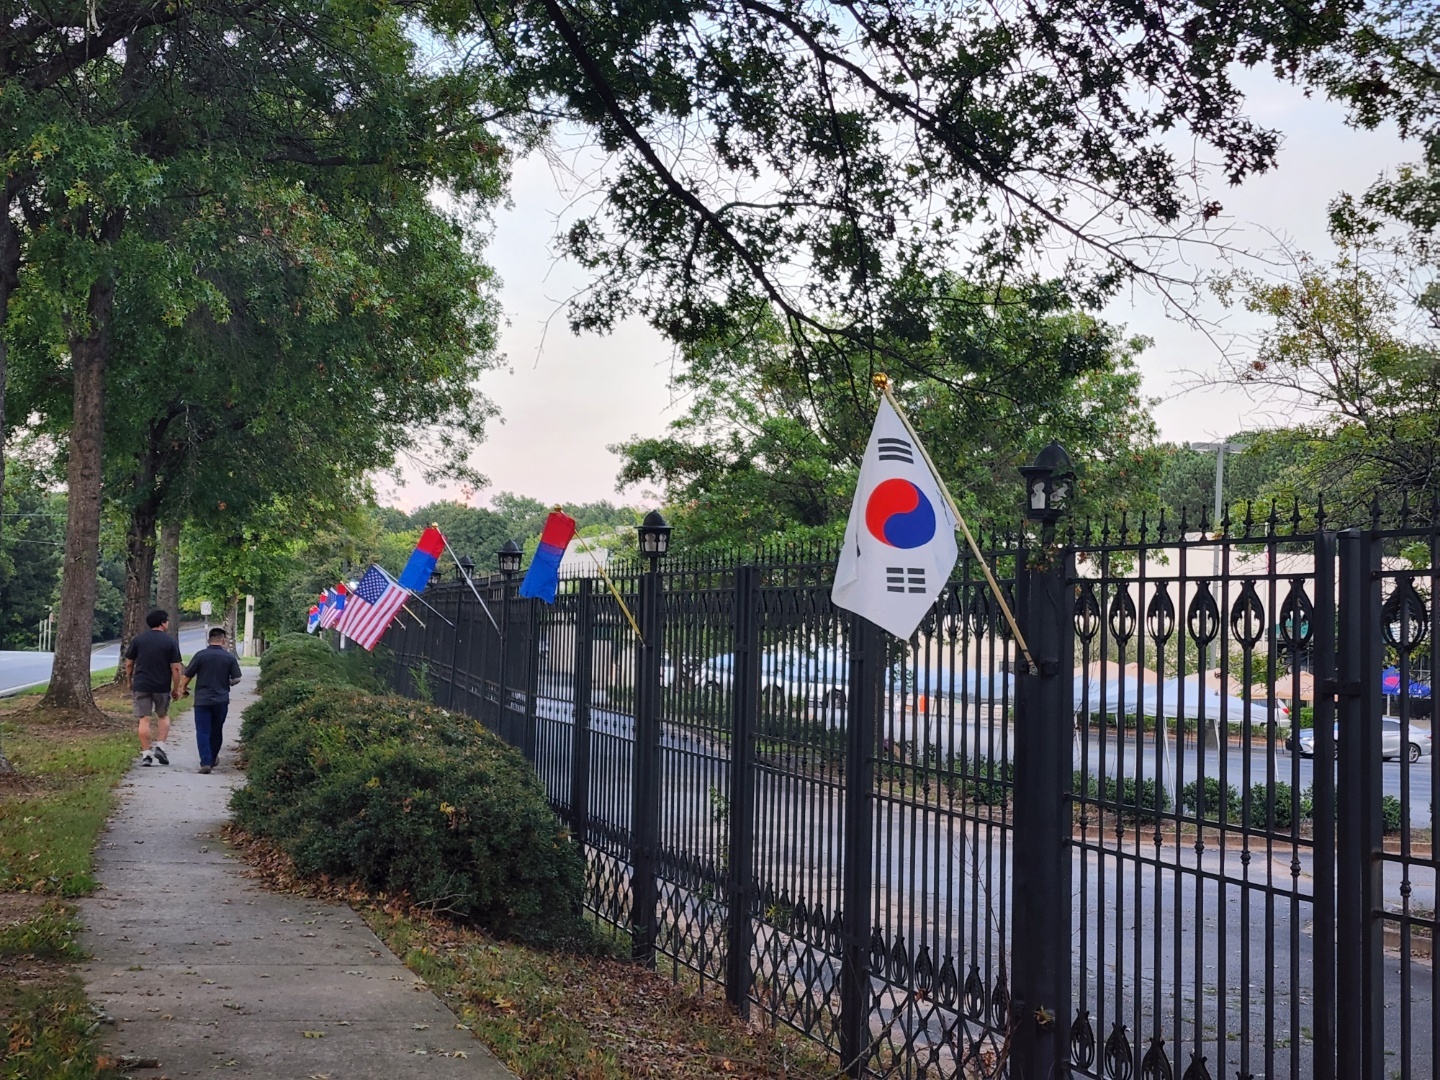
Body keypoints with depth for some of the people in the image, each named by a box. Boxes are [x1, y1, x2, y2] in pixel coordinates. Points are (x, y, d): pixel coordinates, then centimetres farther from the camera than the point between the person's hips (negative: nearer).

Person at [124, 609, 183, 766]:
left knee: (143, 719, 2)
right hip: (162, 687, -1)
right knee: (163, 716, 19)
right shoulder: (170, 642, -4)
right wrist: (176, 688, 4)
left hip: (141, 686, 1)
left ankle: (146, 753, 1)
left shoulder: (138, 640, 3)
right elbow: (175, 668, -6)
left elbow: (129, 664, 6)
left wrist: (130, 683, 18)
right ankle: (160, 745, 5)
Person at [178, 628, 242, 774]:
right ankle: (212, 759, 31)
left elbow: (187, 675, -3)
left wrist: (183, 688, 16)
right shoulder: (229, 657, -2)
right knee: (216, 731, 17)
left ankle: (205, 762, -14)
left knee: (203, 731, -2)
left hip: (202, 700, -2)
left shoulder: (200, 655, -7)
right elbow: (236, 679, 1)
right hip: (221, 700, 2)